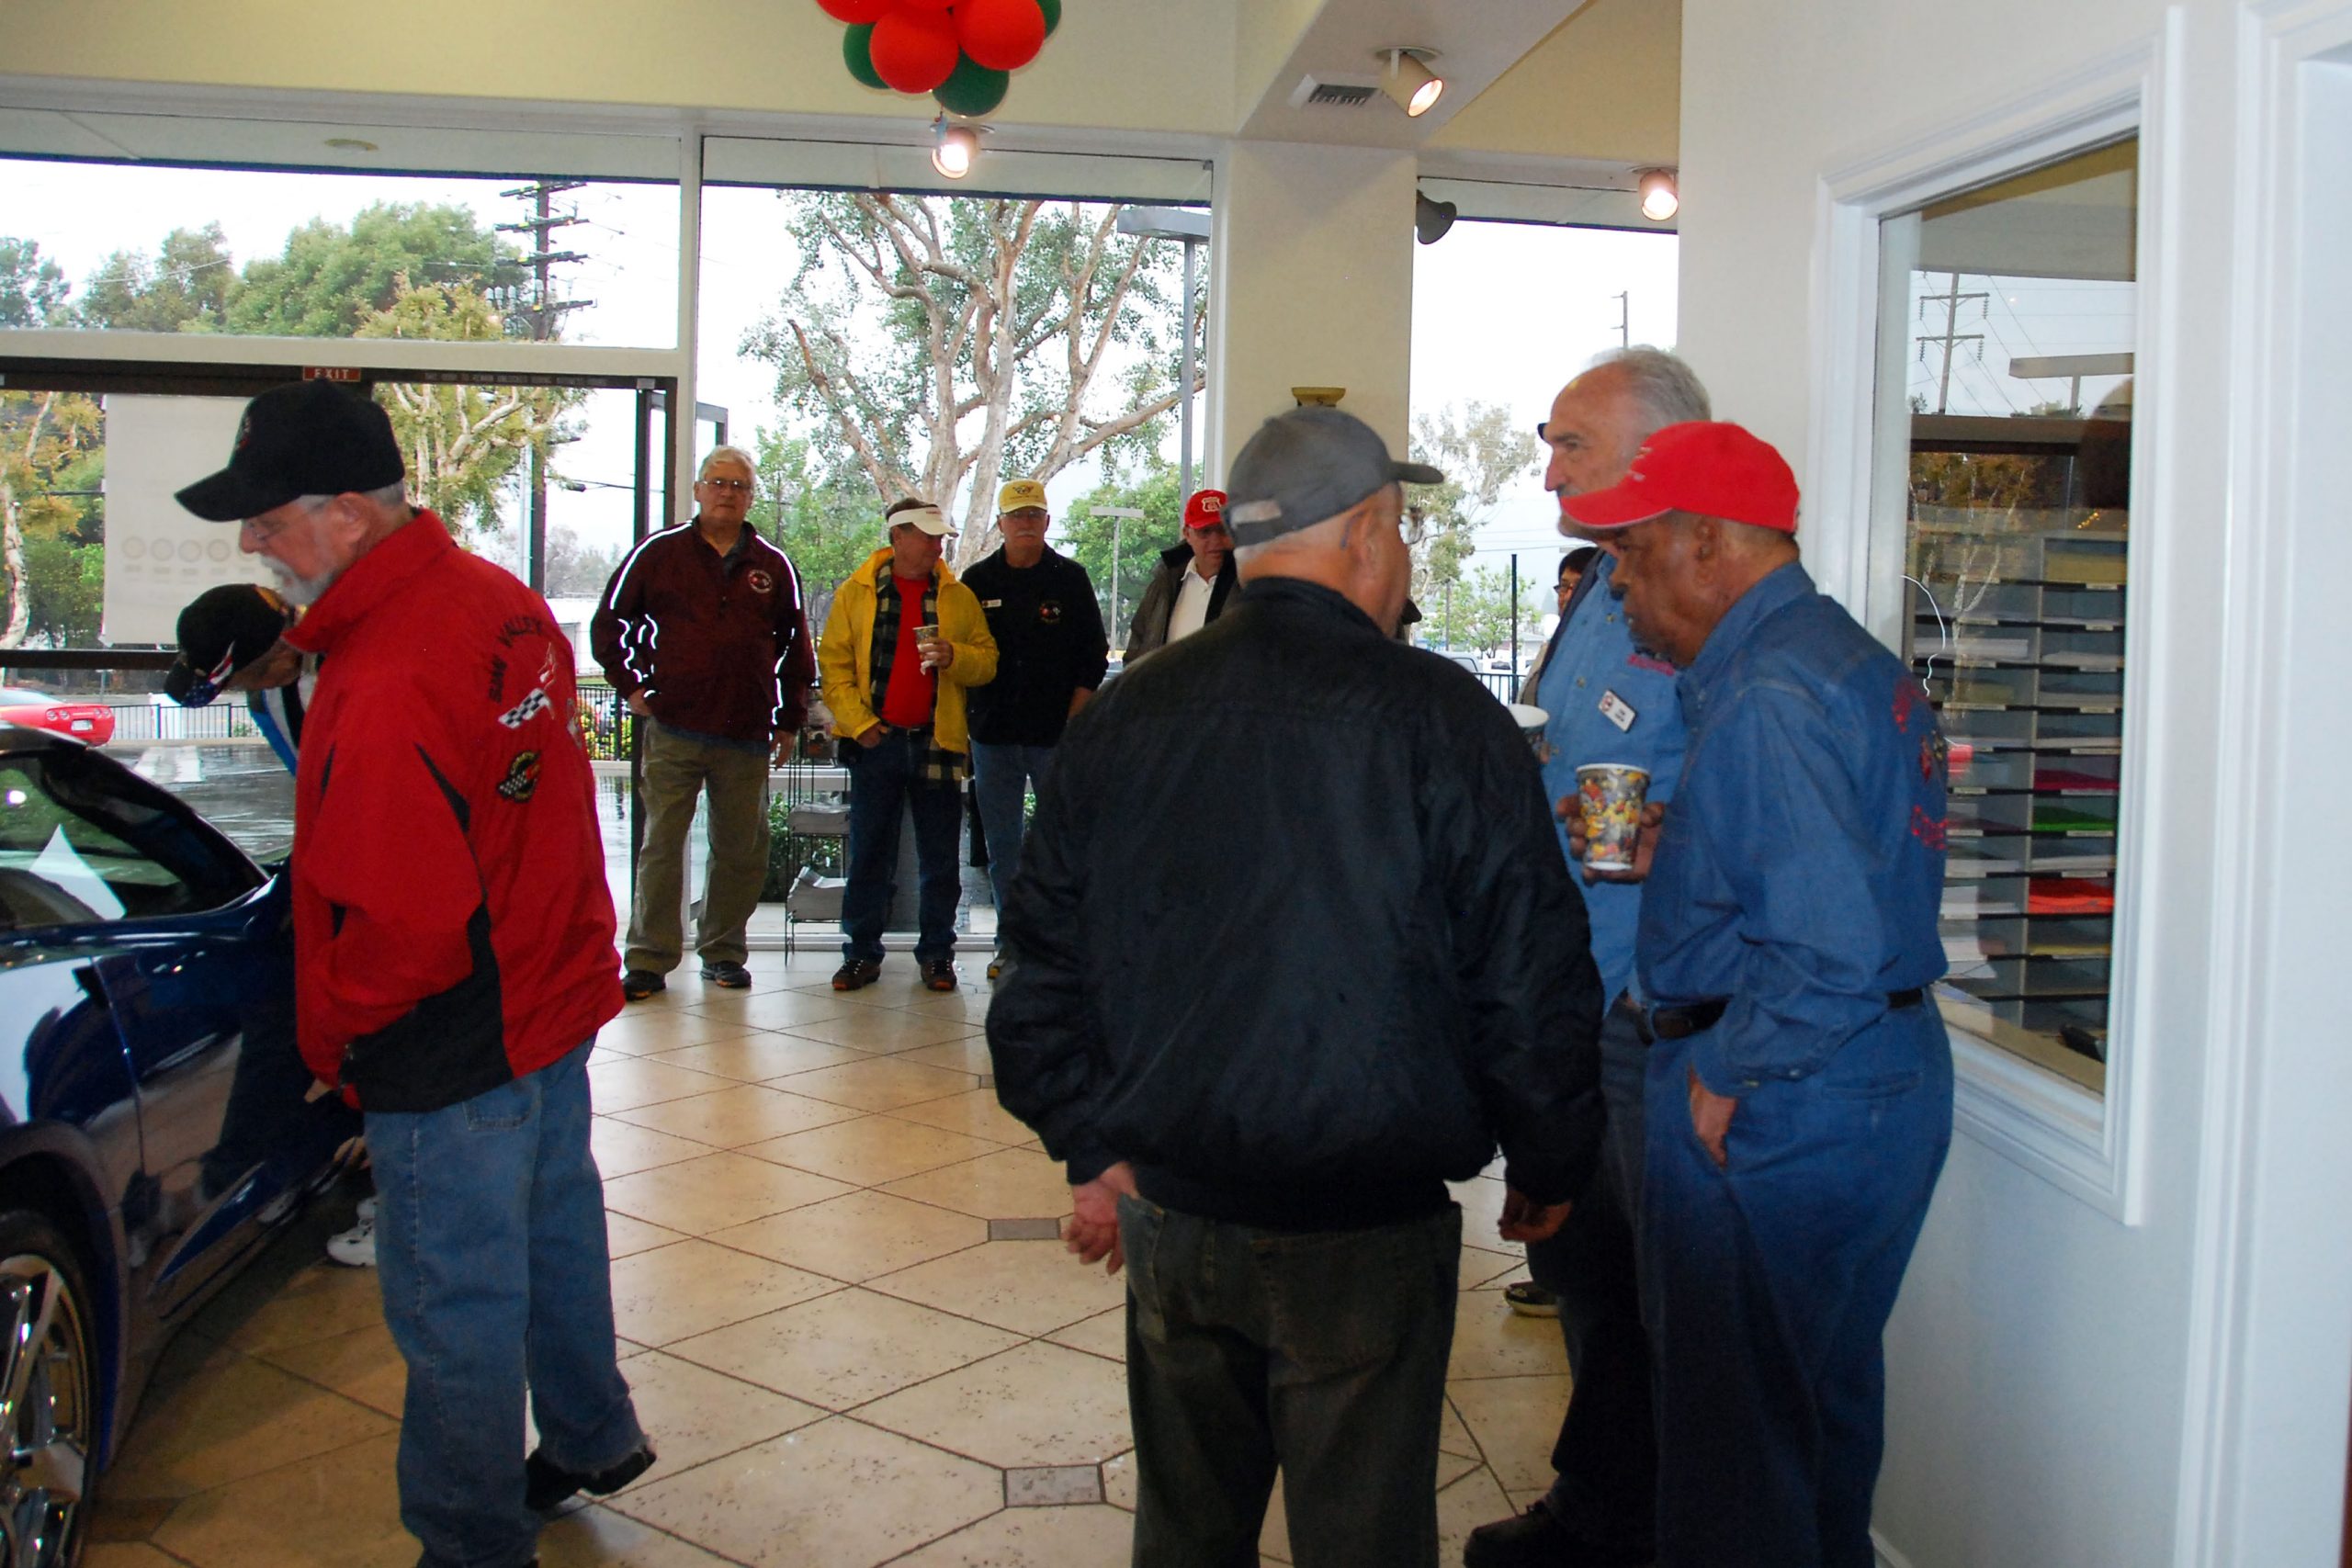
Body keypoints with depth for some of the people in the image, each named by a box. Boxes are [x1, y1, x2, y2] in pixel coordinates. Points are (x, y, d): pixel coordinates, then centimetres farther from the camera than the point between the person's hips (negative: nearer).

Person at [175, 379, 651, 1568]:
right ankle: (590, 1439, 45)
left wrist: (329, 1032, -11)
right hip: (552, 1000, 10)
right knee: (552, 1233, 25)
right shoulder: (501, 601, 0)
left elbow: (398, 922, -29)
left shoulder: (385, 689, -30)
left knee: (454, 1303, 7)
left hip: (453, 1054, -9)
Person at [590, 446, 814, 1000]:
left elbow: (795, 648, 17)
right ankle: (649, 960, 5)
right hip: (674, 730, -2)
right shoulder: (659, 553, 5)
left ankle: (723, 952, 20)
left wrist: (790, 720, 14)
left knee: (741, 851, 7)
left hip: (747, 737, 2)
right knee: (662, 846, -2)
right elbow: (607, 624, 10)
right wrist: (630, 686, 2)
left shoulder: (773, 566, 10)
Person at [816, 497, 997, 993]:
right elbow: (833, 663, 2)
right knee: (869, 853, 5)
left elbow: (987, 661, 6)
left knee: (939, 858, 5)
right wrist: (858, 722, -8)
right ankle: (861, 953, 15)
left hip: (937, 742, 1)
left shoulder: (960, 597, 8)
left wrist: (953, 656, -15)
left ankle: (936, 953, 16)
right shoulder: (855, 594, 5)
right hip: (877, 742, -1)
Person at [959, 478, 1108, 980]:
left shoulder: (1070, 579, 4)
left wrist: (1074, 724, -7)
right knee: (1002, 850, 7)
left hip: (1057, 736, -2)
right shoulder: (978, 581, 9)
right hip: (994, 736, 2)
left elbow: (1094, 657, 3)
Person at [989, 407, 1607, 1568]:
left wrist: (1091, 1150, 18)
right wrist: (1548, 1167, 7)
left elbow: (1042, 964, 8)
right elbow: (1530, 981, -8)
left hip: (1170, 1210, 5)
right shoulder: (1441, 719, -11)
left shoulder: (1120, 717, 2)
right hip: (1366, 1225, -4)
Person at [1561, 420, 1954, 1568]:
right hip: (1890, 1073, 10)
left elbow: (1833, 954, -28)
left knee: (1733, 1425, 2)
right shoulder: (1854, 659, 12)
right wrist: (1685, 851, 8)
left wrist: (1725, 1076, -16)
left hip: (1779, 1102, -10)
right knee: (1826, 1397, 23)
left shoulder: (1765, 694, -20)